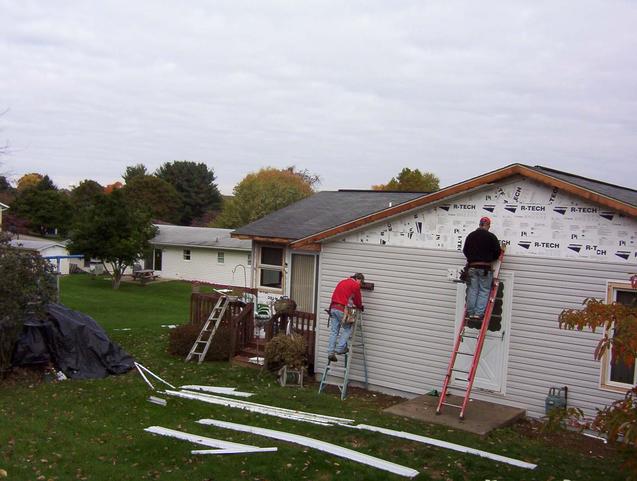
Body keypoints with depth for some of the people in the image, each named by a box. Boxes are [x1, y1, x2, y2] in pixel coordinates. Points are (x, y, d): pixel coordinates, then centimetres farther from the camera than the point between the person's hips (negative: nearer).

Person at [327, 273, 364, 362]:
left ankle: (331, 352, 3)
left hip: (333, 308, 7)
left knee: (333, 331, 7)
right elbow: (358, 299, 7)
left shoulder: (342, 282, 22)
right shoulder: (355, 285, -1)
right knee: (348, 329, 8)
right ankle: (340, 348, -1)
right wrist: (360, 307, 26)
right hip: (342, 310, -7)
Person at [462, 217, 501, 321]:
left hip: (472, 267, 4)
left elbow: (465, 251, 14)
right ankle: (479, 313, -5)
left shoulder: (470, 236, 8)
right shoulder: (491, 237, -5)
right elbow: (497, 252, -1)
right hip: (485, 268, -4)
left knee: (472, 290, 8)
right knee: (484, 291, 1)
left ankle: (470, 313, 7)